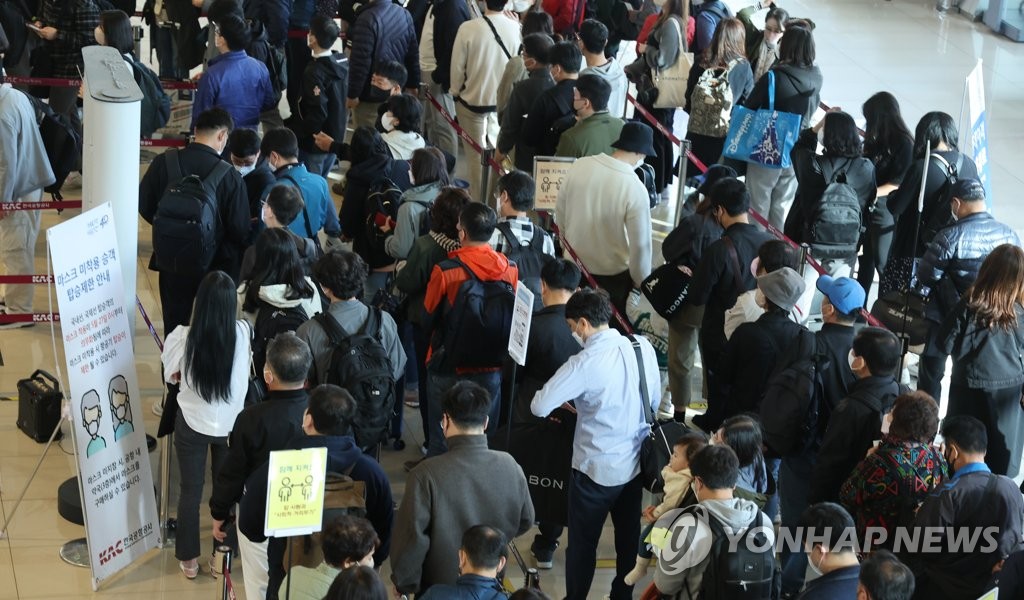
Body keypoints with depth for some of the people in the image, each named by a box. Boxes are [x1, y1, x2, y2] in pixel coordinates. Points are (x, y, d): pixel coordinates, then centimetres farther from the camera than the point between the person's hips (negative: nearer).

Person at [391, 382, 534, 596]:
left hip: (439, 589, -3)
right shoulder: (510, 467, -14)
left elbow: (412, 537, -21)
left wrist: (404, 583, -4)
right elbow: (525, 522, 2)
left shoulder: (427, 475, -27)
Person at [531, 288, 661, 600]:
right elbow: (655, 402, 7)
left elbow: (539, 407, -21)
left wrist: (574, 400, 1)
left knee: (582, 542, 12)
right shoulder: (643, 346, -5)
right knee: (628, 537, 20)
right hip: (637, 463, 6)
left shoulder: (585, 363, -22)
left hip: (597, 469, -6)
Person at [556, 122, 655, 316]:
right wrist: (641, 281, -3)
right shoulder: (635, 189, -27)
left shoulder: (579, 166, -14)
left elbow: (560, 212, -1)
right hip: (612, 274, -4)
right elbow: (640, 244, -20)